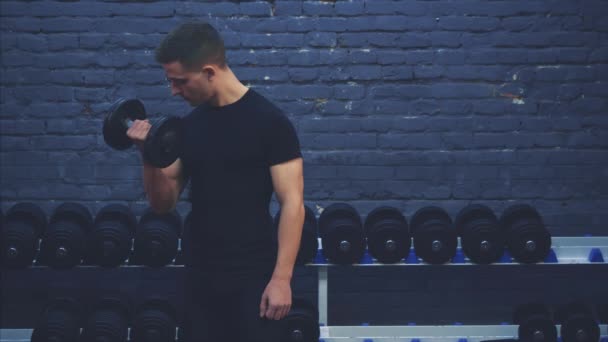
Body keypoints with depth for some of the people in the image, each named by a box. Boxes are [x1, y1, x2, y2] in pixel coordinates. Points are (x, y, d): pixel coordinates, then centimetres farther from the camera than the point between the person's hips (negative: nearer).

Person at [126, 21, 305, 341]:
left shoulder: (268, 121, -11)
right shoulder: (188, 127, 9)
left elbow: (292, 203, -14)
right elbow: (163, 203, 11)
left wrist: (281, 278, -19)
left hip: (252, 277, -6)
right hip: (200, 276, 7)